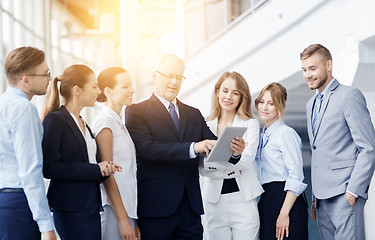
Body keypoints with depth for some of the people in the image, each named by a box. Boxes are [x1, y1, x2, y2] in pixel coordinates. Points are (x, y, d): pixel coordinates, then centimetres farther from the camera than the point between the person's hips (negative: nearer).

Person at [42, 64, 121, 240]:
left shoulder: (83, 123, 18)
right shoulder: (55, 120, -8)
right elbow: (49, 168, -17)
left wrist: (103, 169, -2)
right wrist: (95, 170, -15)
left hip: (92, 208, 8)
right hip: (71, 210, -8)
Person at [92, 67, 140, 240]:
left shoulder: (119, 123, 17)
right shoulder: (104, 122, -9)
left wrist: (133, 221, 15)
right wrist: (123, 220, -15)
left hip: (126, 209, 8)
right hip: (113, 211, -8)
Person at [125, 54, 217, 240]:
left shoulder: (194, 114, 18)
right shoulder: (137, 112, 0)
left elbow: (213, 145, 7)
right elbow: (148, 149, -15)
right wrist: (192, 148, -26)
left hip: (191, 207, 5)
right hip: (156, 207, -4)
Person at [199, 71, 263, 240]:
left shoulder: (251, 124, 3)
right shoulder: (206, 126, 8)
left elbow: (246, 161, -10)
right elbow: (200, 167, 0)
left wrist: (236, 154, -33)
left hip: (243, 199, -2)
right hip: (213, 200, 2)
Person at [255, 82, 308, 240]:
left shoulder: (286, 133, -10)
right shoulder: (263, 135, 17)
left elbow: (296, 178, -16)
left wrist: (284, 214, -19)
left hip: (286, 200, -8)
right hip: (266, 201, 8)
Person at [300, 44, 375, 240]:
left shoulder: (349, 96, -5)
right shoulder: (311, 105, 20)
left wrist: (353, 191, -15)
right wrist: (315, 197, 17)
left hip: (344, 194, -7)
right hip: (322, 198, 7)